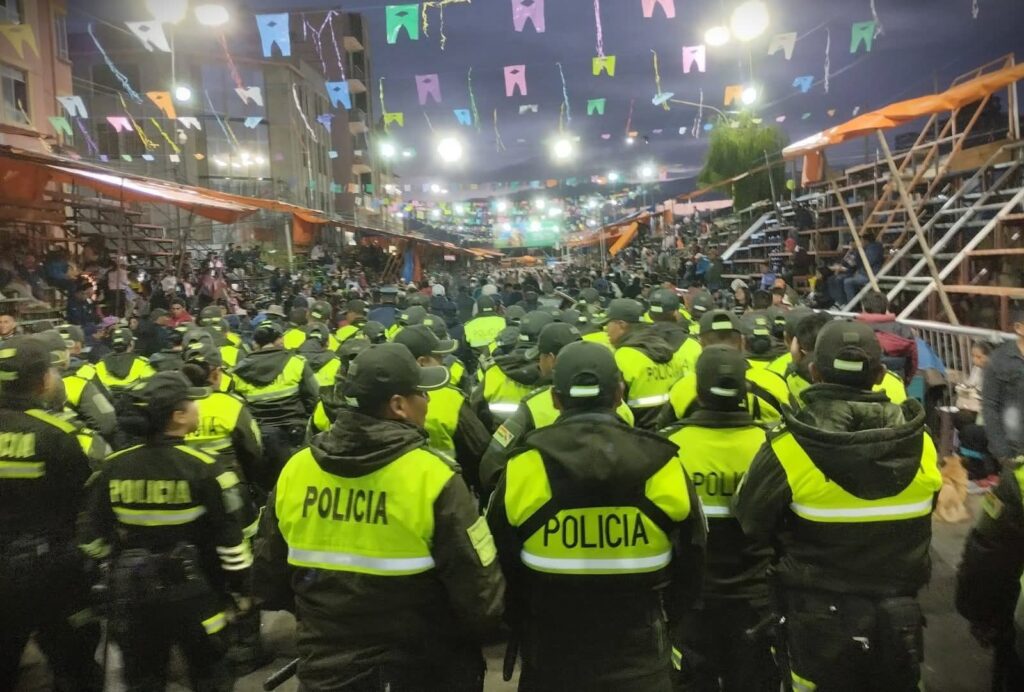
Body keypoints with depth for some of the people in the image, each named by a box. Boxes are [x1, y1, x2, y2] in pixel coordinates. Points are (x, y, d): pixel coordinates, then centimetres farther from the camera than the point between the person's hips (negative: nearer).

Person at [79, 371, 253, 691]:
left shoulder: (113, 467, -5)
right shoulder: (205, 468, -18)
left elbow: (94, 537, 2)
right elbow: (230, 540, -15)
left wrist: (112, 579, 19)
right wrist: (241, 588, -2)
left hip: (132, 593, 4)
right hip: (192, 592, -4)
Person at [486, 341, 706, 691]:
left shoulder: (523, 467, -15)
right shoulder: (662, 465, -12)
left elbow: (504, 570, -3)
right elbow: (689, 571, 1)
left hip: (550, 662, 0)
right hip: (639, 663, 1)